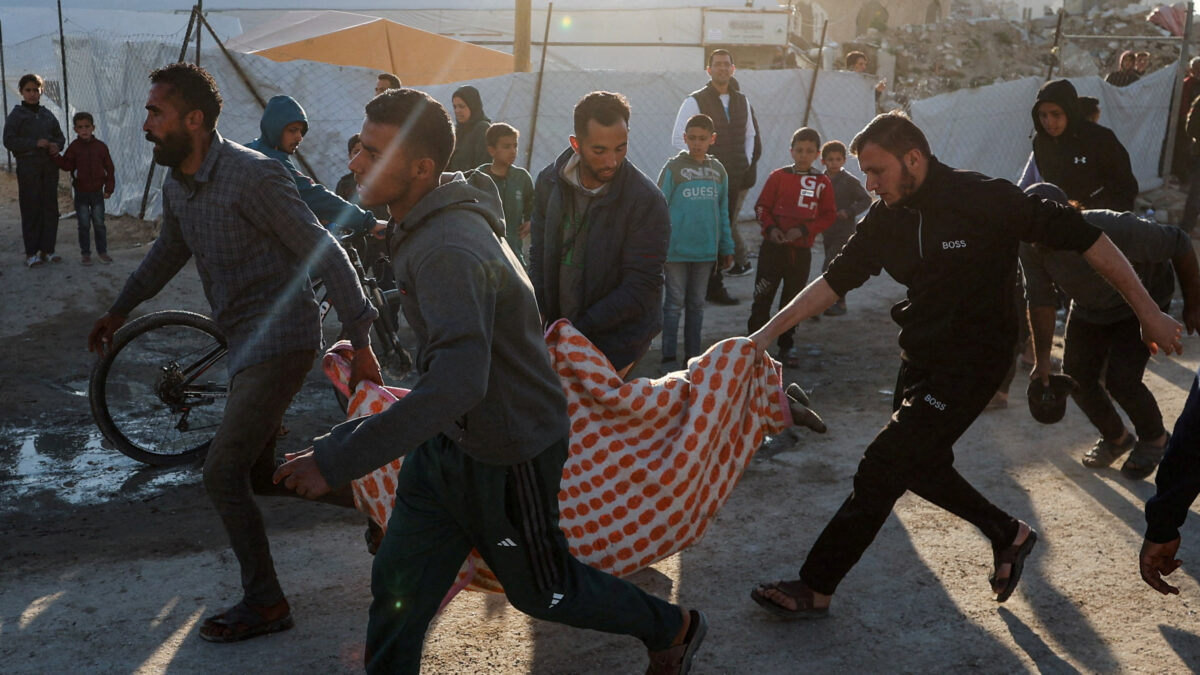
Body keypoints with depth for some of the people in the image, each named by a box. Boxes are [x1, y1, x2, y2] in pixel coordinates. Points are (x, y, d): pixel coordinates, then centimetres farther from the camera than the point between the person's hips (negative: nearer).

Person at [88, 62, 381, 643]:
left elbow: (325, 253, -19)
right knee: (258, 475, 18)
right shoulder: (177, 185, 6)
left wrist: (360, 342, -21)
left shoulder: (252, 176, -20)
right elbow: (169, 251, 27)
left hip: (280, 342, -9)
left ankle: (264, 604, 3)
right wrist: (120, 310, 30)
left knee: (223, 474, -11)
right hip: (245, 341, 9)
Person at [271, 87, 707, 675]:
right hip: (448, 441, 9)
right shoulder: (433, 224, 1)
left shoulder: (447, 251, -32)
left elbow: (457, 384, -45)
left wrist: (337, 459, -44)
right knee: (398, 583, 10)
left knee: (540, 588, 13)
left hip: (507, 455, -9)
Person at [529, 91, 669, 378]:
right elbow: (539, 255, 8)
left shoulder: (647, 200, -17)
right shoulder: (549, 182, -2)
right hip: (558, 333, 4)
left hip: (617, 342, -4)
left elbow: (642, 286, -18)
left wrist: (581, 327, -21)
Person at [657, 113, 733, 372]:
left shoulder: (718, 170, 7)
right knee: (675, 303, 2)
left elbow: (722, 212, 12)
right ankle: (669, 358, 10)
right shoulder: (673, 168, -6)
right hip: (676, 250, -4)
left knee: (696, 304, 13)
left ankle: (693, 356, 22)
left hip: (706, 250, 4)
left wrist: (726, 248, 11)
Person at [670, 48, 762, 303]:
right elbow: (679, 138, -8)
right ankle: (713, 287, 3)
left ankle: (711, 284, 16)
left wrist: (746, 163, 11)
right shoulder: (695, 101, -5)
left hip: (735, 177, 6)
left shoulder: (741, 101, 12)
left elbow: (750, 134, 24)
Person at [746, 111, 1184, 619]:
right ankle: (1008, 534, 41)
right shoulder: (886, 218, -2)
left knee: (883, 467, -9)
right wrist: (770, 331, -5)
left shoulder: (985, 200, -21)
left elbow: (1084, 237, -15)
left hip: (972, 362, -7)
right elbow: (835, 281, 2)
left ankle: (815, 590, 0)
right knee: (920, 464, 17)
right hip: (921, 356, 7)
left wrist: (1148, 312, -11)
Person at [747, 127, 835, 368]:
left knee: (793, 299, 11)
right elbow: (762, 207, 1)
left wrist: (803, 230, -12)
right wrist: (771, 228, -15)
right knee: (763, 296, 0)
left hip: (802, 250, 1)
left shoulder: (823, 182, 2)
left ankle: (786, 346, 22)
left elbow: (829, 215, 1)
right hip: (773, 247, -1)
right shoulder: (778, 176, 0)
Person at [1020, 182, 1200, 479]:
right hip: (1089, 308, 5)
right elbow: (1041, 300, -19)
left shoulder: (1114, 229, -40)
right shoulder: (1031, 247, -28)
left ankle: (1154, 439, 13)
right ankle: (1115, 438, 27)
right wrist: (1042, 360, -23)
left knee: (1120, 379, -18)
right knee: (1077, 376, -1)